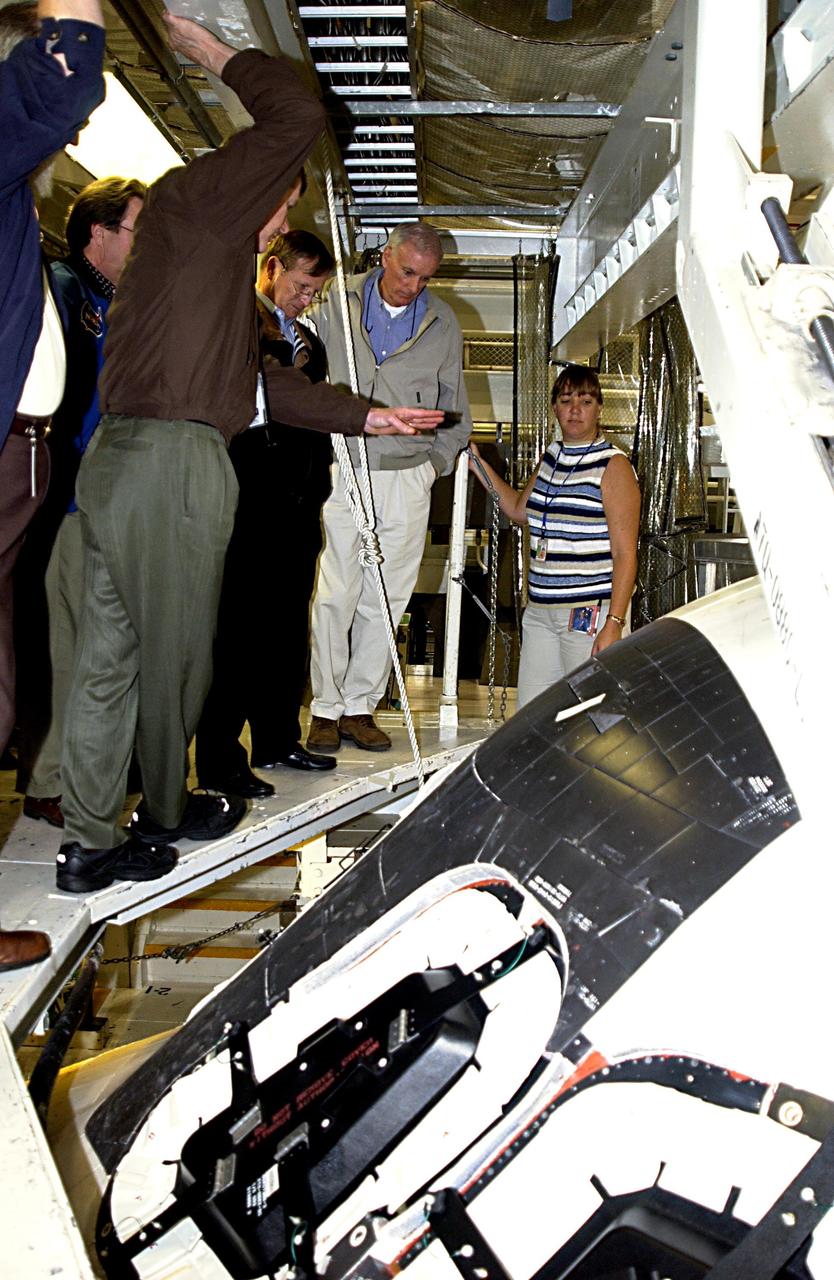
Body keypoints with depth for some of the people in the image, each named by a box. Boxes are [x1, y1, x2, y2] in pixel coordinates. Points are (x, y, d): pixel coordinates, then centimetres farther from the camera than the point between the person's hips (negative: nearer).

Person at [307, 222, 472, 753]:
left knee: (386, 599, 4)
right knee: (334, 595, -5)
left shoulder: (443, 322, 12)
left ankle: (361, 705, 14)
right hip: (340, 471, -2)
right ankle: (327, 707, 5)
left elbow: (455, 404, 19)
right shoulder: (335, 304, 5)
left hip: (408, 477, 2)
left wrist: (438, 461, 12)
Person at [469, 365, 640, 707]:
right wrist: (479, 466, 25)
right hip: (540, 610, 7)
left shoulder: (613, 466, -7)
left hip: (592, 614, -7)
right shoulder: (550, 457, 14)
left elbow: (625, 554, -11)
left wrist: (614, 623, -19)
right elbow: (520, 510, 32)